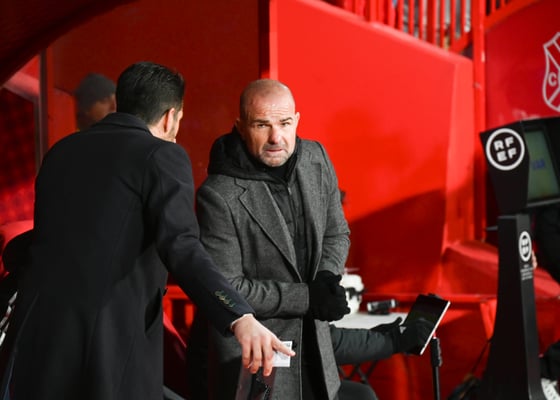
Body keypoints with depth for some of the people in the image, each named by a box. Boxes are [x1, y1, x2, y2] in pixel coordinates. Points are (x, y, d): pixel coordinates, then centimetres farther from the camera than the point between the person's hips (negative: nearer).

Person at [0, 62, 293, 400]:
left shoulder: (61, 151, 15)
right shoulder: (162, 155, -4)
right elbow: (182, 249, -19)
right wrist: (239, 317, -29)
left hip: (39, 333, 6)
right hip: (112, 341, -5)